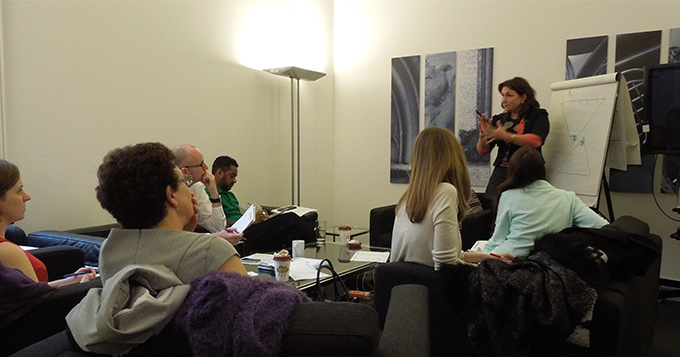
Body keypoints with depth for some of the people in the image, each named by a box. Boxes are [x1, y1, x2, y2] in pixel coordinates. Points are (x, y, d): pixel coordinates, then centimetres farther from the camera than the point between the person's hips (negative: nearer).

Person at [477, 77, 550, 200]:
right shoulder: (498, 119, 16)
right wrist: (483, 134, -10)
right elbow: (483, 150, 11)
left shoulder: (538, 115, 7)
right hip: (500, 174, 3)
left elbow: (536, 140, -13)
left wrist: (505, 136, -22)